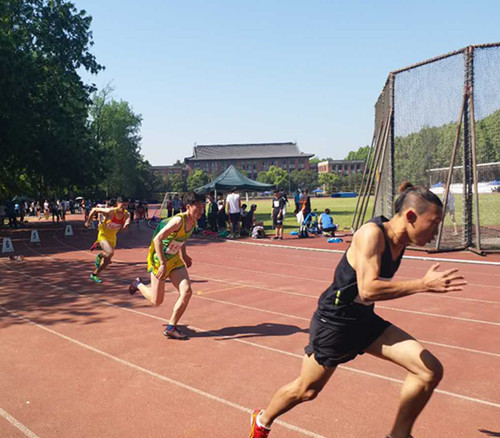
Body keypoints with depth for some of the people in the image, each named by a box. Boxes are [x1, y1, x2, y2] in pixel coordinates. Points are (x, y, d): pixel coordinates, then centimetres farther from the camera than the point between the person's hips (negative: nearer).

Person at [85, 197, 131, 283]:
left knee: (107, 261, 12)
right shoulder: (110, 211, -25)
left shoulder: (126, 214, -14)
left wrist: (126, 224, -58)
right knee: (110, 253, -29)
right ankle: (100, 255, 0)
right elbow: (94, 210, -13)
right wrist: (88, 222, -4)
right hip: (103, 235, -5)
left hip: (112, 237, 5)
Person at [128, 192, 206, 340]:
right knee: (156, 301, 3)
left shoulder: (192, 222, 0)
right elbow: (157, 239, -31)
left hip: (175, 260, 7)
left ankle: (171, 328, 1)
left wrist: (184, 255, 11)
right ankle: (138, 284, 34)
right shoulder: (178, 220, -26)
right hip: (158, 259, -7)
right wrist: (163, 264, -33)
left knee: (187, 291, -10)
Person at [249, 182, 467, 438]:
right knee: (306, 390, 12)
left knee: (431, 371, -6)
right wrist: (423, 285, -36)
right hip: (333, 321, -7)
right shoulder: (372, 233, -26)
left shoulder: (400, 240, -2)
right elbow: (368, 290, -36)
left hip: (364, 320, 7)